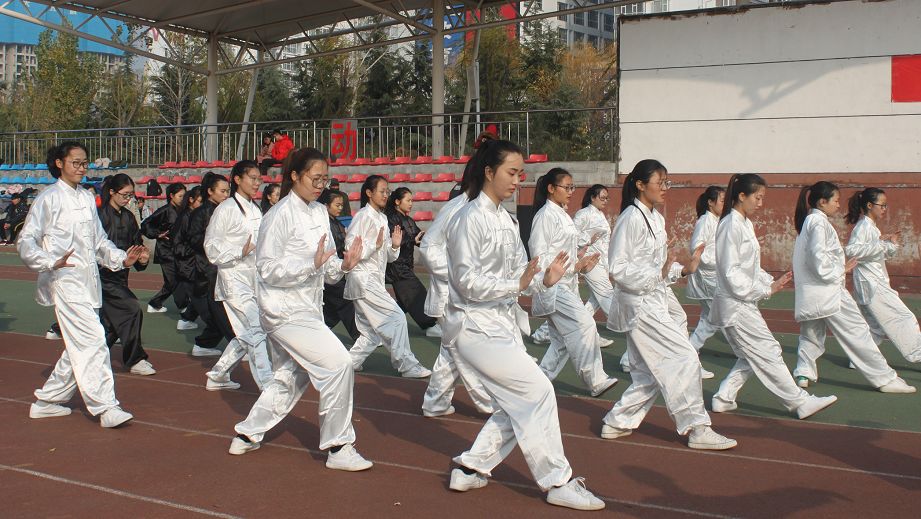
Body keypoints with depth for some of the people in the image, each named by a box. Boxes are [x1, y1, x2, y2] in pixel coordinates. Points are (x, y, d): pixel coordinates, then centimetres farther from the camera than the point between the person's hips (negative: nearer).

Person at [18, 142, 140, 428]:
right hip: (65, 280, -8)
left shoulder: (87, 198, 16)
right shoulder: (48, 199, -5)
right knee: (92, 340, -15)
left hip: (88, 280, 8)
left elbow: (99, 240, 21)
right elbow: (25, 242, -8)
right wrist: (52, 262, -24)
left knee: (78, 345, 12)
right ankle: (105, 406, -11)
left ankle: (48, 399, 26)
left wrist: (121, 258, 4)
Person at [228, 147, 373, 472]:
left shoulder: (319, 213, 8)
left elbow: (326, 268, 12)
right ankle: (338, 448, -5)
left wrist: (343, 265, -9)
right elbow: (268, 270, -17)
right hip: (284, 309, -9)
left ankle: (247, 435, 36)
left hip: (306, 308, 9)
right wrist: (312, 264, -27)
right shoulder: (281, 216, -15)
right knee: (338, 364, -16)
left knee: (292, 377, 20)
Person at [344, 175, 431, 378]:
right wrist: (375, 245, -24)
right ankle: (406, 364, -4)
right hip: (363, 278, -9)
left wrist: (394, 245, -2)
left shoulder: (382, 218, 15)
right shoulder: (363, 216, -10)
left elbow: (388, 257, 18)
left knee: (372, 334, 10)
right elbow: (350, 248, -17)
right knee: (396, 318, -11)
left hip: (375, 281, 9)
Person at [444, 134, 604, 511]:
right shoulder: (470, 219, -15)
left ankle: (470, 469, 23)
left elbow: (518, 274, 11)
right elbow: (468, 281, -19)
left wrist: (544, 280, -8)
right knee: (537, 391, -11)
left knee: (516, 405, 11)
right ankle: (558, 483, 0)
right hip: (475, 326, -9)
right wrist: (517, 284, -29)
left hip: (503, 323, 9)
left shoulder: (505, 219, 11)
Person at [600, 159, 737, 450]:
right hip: (639, 303, -10)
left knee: (651, 372, 12)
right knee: (684, 359, -8)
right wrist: (658, 274, -26)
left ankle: (618, 422, 22)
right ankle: (697, 429, 1)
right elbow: (618, 268, -19)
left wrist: (683, 270, 5)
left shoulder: (656, 218, 13)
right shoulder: (631, 218, -16)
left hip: (656, 301, 10)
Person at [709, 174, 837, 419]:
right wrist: (764, 290, -17)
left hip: (742, 301, 10)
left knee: (750, 357, 14)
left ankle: (724, 398, 20)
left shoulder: (745, 224, 14)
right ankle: (800, 402, 4)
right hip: (735, 303, -10)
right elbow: (731, 272, -20)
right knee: (768, 352, -3)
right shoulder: (731, 225, -17)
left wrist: (771, 281, 4)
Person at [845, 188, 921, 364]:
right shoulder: (863, 226, -13)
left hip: (876, 282, 10)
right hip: (871, 283, -10)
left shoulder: (872, 227, 17)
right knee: (903, 318, -8)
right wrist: (880, 243, -25)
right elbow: (851, 250, -26)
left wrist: (892, 244, 6)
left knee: (876, 326, 12)